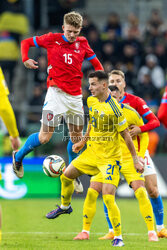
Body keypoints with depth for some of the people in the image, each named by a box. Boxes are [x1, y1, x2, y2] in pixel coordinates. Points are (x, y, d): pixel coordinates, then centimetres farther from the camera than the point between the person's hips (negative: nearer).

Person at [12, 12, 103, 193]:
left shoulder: (82, 44, 8)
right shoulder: (52, 39, -2)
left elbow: (96, 64, 18)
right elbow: (26, 42, 7)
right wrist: (25, 59, -11)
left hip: (75, 96, 4)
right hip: (56, 93, -4)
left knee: (76, 136, 12)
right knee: (45, 137, -11)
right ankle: (18, 157, 15)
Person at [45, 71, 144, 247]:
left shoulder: (114, 108, -20)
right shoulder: (91, 101, 1)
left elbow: (126, 135, -14)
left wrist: (135, 159, -12)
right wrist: (83, 142, 16)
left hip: (110, 158, -7)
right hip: (91, 153, 7)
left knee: (108, 198, -16)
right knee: (66, 176, 16)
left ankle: (118, 237, -3)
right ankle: (65, 206, 45)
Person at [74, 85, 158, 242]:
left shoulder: (131, 113, -8)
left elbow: (144, 134, 3)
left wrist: (140, 156, -7)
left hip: (129, 159, -3)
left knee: (140, 192, -18)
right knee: (92, 192, -9)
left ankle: (151, 232, -9)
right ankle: (85, 231, 6)